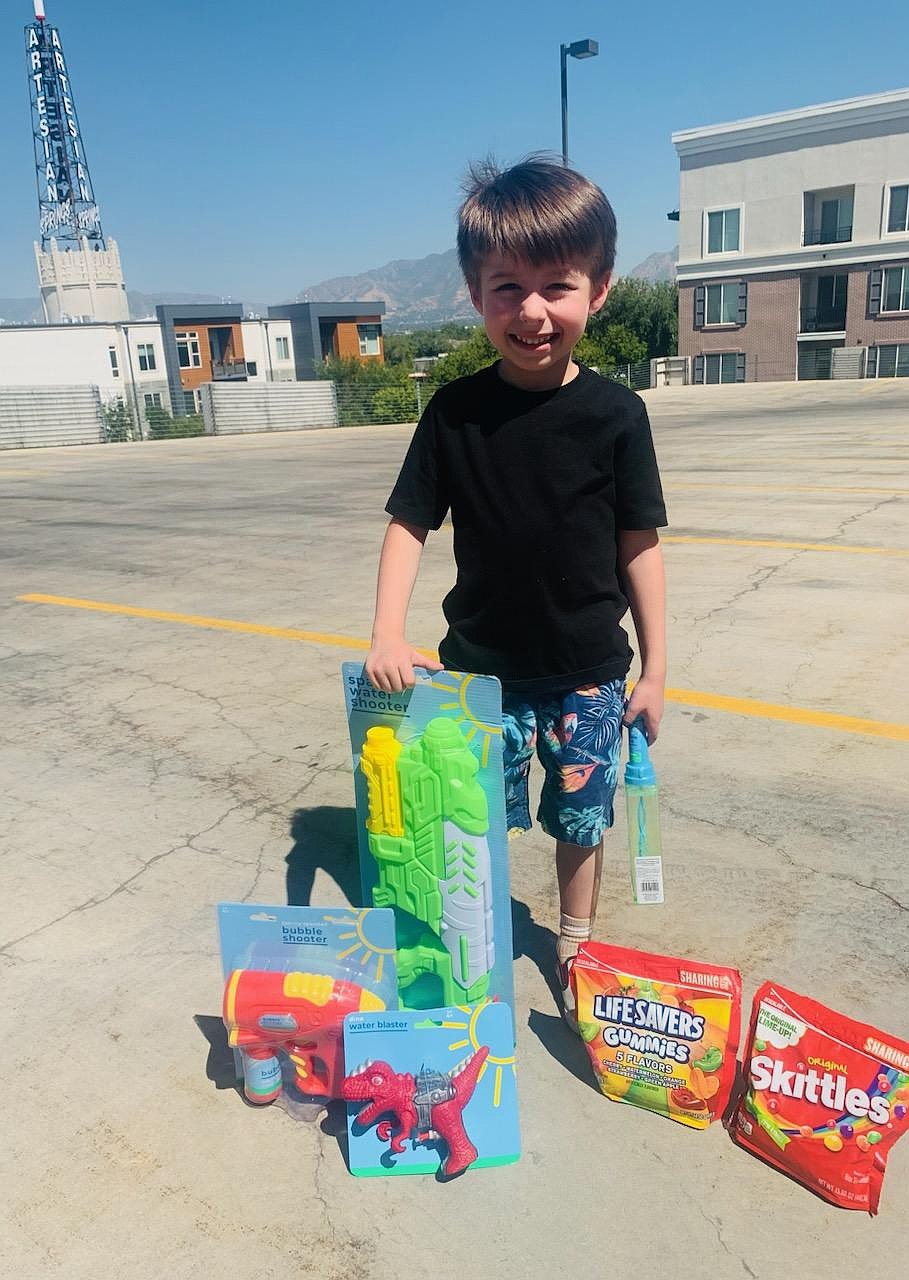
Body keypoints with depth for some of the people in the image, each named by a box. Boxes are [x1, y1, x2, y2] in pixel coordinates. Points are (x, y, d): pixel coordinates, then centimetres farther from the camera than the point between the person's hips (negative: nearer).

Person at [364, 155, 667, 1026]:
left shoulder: (615, 414, -9)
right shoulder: (455, 411, -7)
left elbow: (640, 547, -4)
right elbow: (410, 523, -3)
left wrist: (653, 671, -1)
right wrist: (387, 636, -15)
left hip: (589, 672, 0)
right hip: (482, 666, 1)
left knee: (580, 820, 16)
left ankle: (575, 944, 41)